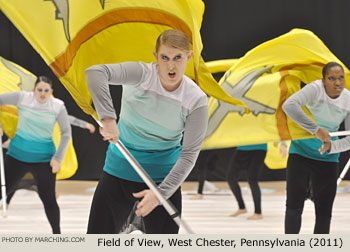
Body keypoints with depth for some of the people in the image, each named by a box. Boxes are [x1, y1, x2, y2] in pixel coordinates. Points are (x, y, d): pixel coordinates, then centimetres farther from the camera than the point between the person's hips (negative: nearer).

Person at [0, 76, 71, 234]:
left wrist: (58, 158, -8)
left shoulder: (58, 106, -6)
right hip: (18, 154, 1)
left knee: (48, 199, -1)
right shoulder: (23, 98, -5)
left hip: (44, 159, -1)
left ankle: (57, 234, 16)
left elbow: (66, 133, -2)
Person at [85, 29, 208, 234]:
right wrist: (108, 118, -44)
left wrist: (161, 192, -25)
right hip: (120, 169, 0)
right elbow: (95, 73, -34)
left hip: (163, 178, 1)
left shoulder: (197, 100, -13)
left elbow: (189, 155, -14)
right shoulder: (142, 74, -18)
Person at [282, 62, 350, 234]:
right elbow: (289, 105, -37)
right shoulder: (316, 89, -20)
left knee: (324, 211, 4)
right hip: (301, 152, -3)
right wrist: (315, 129, -40)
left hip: (327, 158, 3)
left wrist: (331, 146, -26)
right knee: (294, 206, -6)